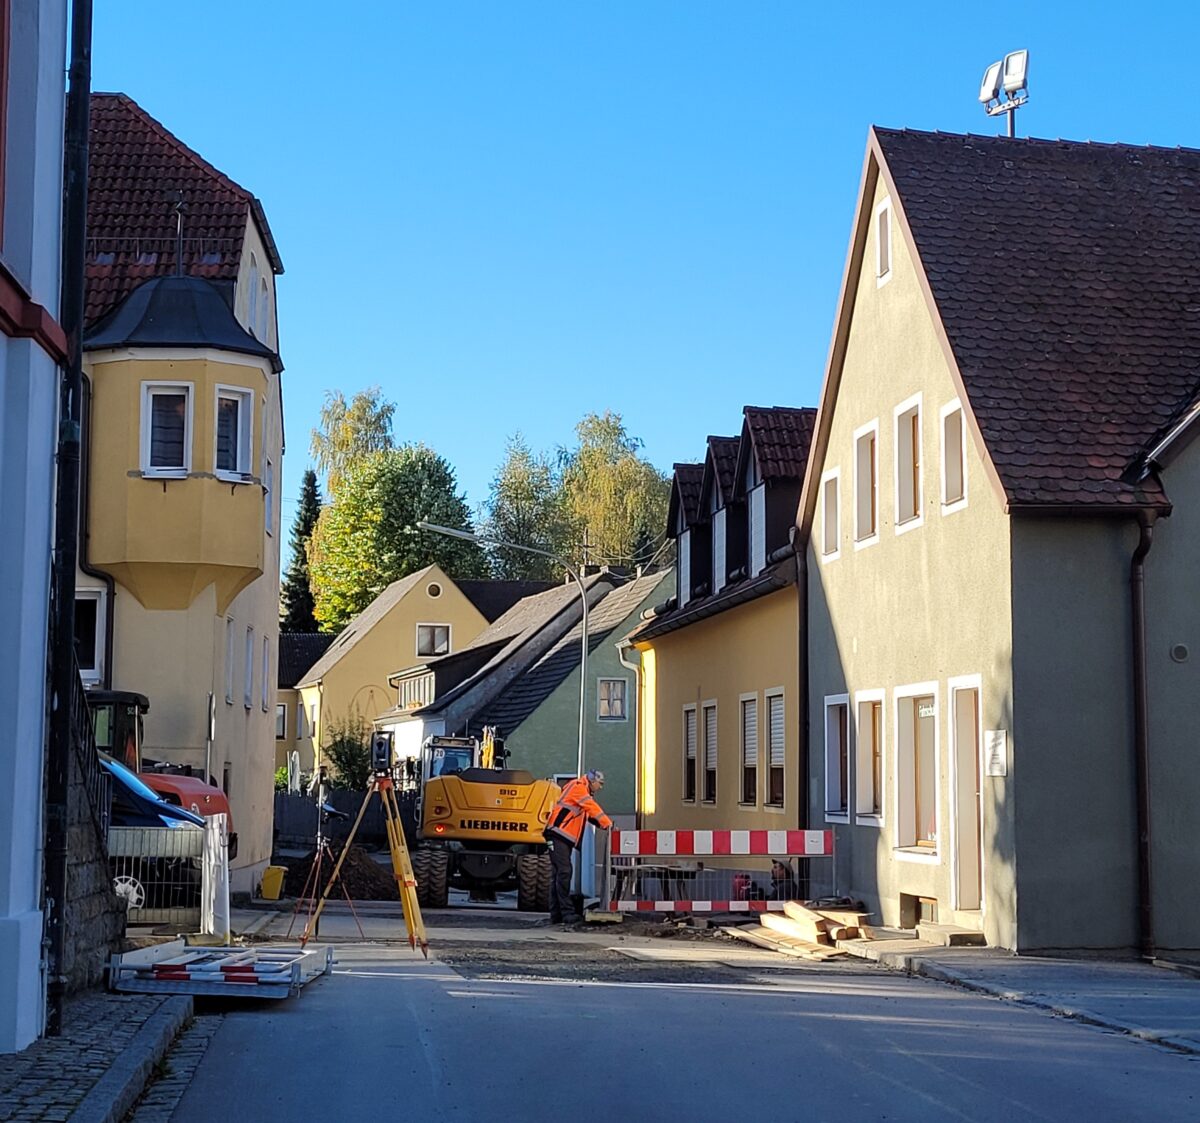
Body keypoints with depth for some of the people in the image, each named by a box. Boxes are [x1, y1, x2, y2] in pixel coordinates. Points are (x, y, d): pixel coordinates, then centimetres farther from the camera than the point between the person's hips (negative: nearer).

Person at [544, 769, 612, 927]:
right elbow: (593, 808, -14)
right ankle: (567, 913, -19)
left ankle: (556, 915, 9)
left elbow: (590, 814, 19)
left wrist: (605, 825, 5)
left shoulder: (585, 791, 23)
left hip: (566, 838, 10)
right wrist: (608, 824, -12)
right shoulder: (578, 786, -7)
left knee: (560, 875, 8)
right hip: (558, 835, -10)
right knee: (564, 873, -14)